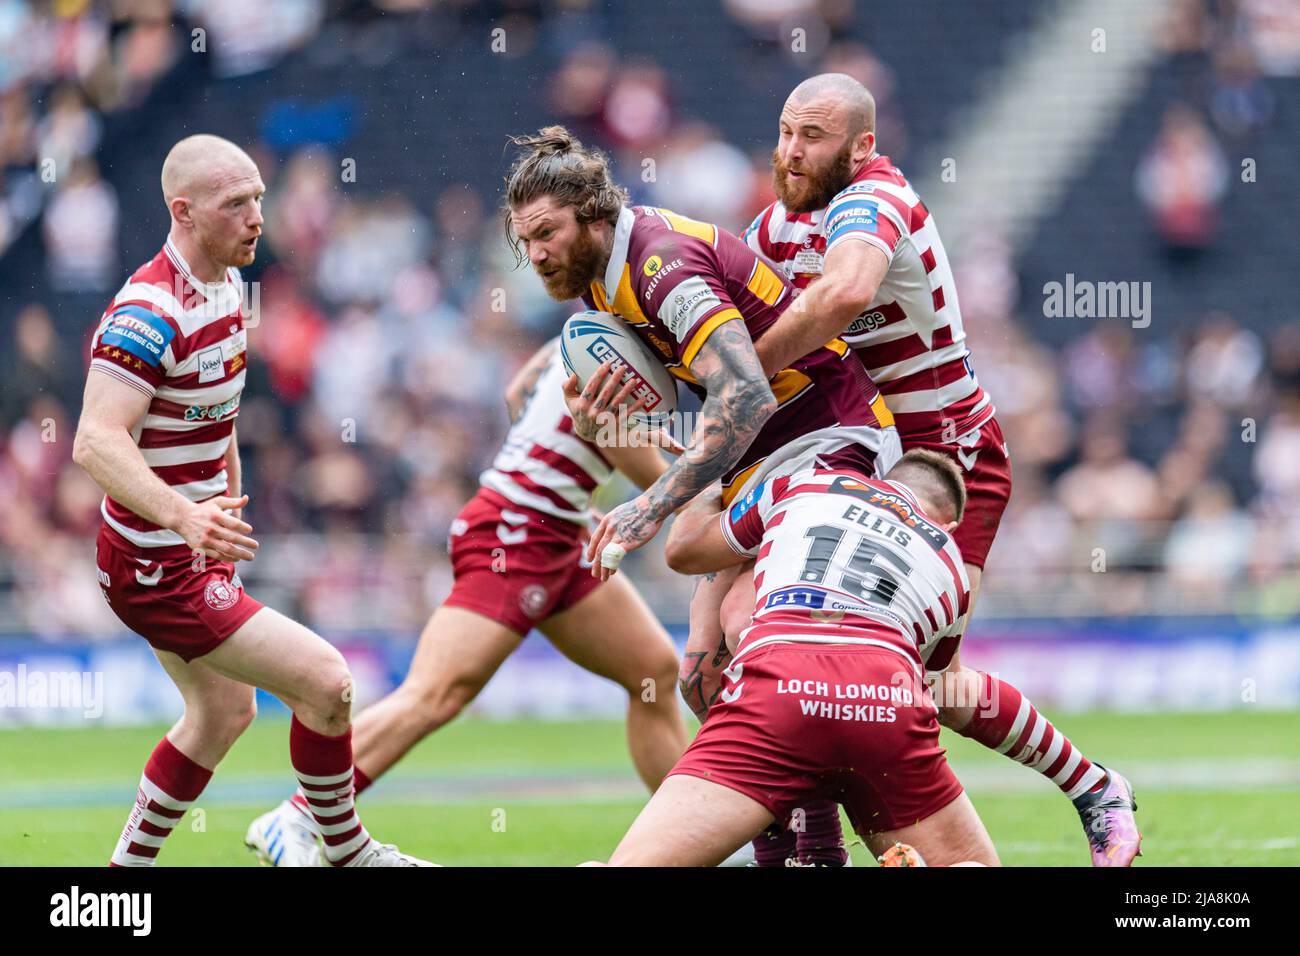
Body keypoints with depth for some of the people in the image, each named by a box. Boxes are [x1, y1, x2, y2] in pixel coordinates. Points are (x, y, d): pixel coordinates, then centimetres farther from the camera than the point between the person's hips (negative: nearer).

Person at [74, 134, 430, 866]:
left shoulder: (228, 286, 5)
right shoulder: (151, 313, -26)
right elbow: (96, 441, -36)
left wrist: (228, 504, 25)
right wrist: (184, 517, -49)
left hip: (197, 552, 10)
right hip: (158, 567, -10)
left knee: (225, 711, 23)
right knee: (325, 680, -12)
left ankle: (131, 865, 33)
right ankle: (347, 852, 7)